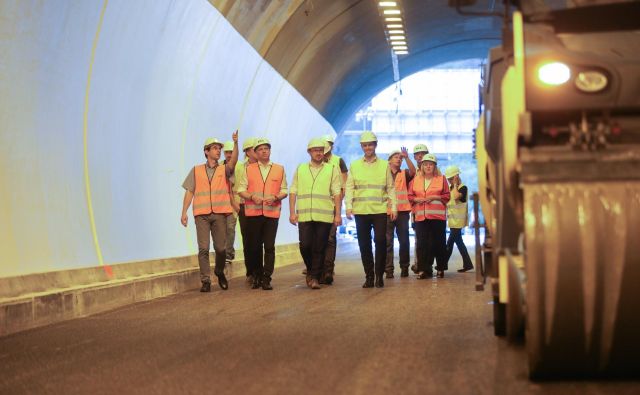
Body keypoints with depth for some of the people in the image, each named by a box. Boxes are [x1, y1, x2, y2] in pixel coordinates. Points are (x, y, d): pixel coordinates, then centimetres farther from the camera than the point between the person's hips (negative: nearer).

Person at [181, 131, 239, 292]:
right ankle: (205, 280, -1)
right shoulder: (196, 170, 11)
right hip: (202, 214, 0)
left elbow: (233, 161, -12)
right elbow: (189, 192, 10)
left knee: (220, 247, 2)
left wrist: (236, 143, -26)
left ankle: (219, 272, 27)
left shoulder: (224, 170, 10)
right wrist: (184, 212, 1)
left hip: (220, 213, 0)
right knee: (203, 248, -6)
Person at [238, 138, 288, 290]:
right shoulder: (249, 169, 9)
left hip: (272, 213, -1)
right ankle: (257, 277, 18)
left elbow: (284, 190, 10)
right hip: (253, 213, 1)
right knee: (254, 246, 4)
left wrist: (275, 197, -10)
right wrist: (252, 196, -10)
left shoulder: (279, 169, 9)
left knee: (269, 247, -4)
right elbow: (241, 189, 8)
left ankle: (267, 279, -1)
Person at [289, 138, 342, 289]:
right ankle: (310, 270, 21)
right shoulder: (300, 169, 12)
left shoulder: (332, 169, 7)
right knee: (305, 246, -5)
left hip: (324, 216, -1)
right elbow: (293, 192, 11)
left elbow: (337, 193, 5)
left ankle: (315, 277, 10)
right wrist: (292, 212, 3)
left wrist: (338, 214, -1)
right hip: (304, 215, 1)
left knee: (319, 248, 0)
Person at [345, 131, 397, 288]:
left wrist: (393, 207, 0)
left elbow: (391, 188, 8)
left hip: (380, 210, -1)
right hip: (361, 210, 1)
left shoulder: (385, 165, 8)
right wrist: (349, 206, -5)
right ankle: (369, 276, 12)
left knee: (380, 241, -9)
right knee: (364, 244, 3)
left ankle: (379, 275, 2)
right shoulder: (354, 166, 10)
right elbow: (349, 187, 7)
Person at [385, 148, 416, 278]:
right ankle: (388, 269, -3)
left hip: (402, 211, 1)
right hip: (387, 212, -1)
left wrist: (407, 158, -26)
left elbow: (413, 171, -11)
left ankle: (404, 267, 13)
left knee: (404, 241, 4)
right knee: (387, 241, -3)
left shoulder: (404, 174, 11)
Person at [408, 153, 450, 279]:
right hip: (421, 216, 2)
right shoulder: (415, 180, 12)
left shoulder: (441, 179, 6)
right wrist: (417, 199, -6)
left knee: (438, 243, 0)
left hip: (437, 216, -2)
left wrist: (434, 197, -9)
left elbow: (446, 196, 5)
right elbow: (410, 196, 13)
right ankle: (423, 269, 1)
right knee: (422, 243, -2)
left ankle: (441, 268, 11)